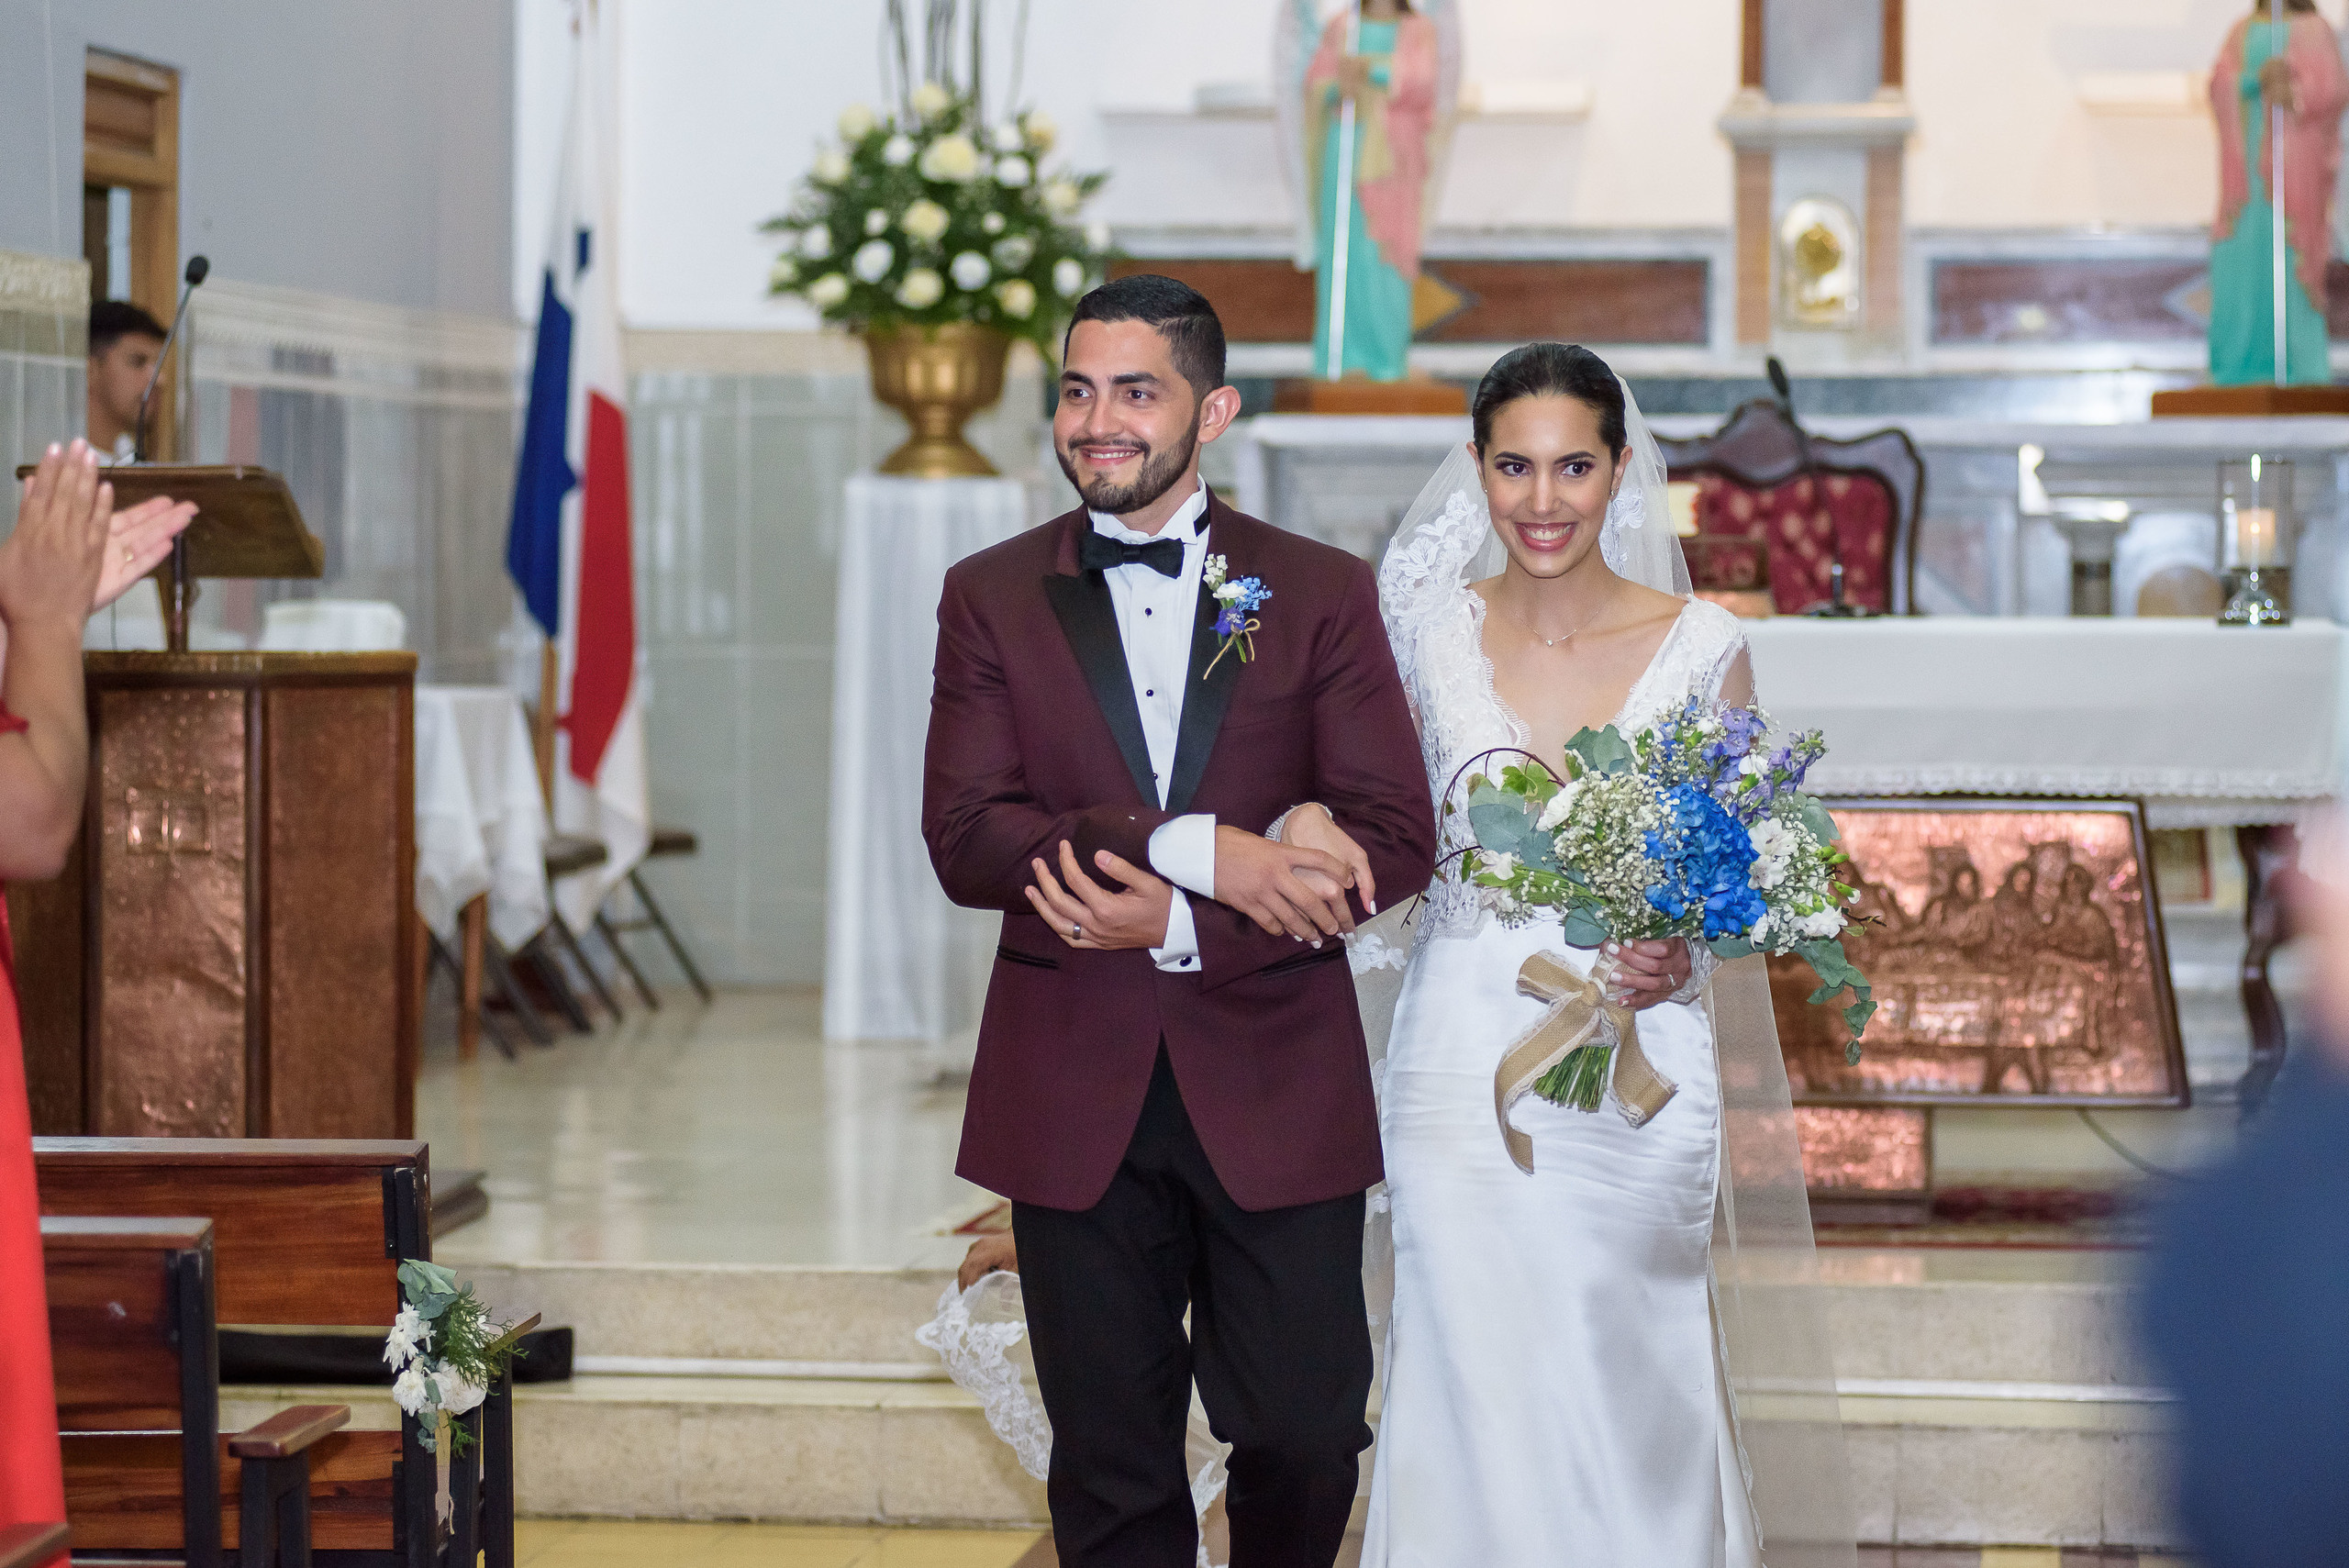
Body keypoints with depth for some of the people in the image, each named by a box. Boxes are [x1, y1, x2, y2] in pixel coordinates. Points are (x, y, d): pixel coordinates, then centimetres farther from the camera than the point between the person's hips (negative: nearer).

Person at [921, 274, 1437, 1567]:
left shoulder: (1324, 595, 3)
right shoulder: (991, 598, 5)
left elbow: (1395, 840, -5)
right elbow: (965, 839, -8)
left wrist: (1179, 924, -17)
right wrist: (1198, 848, -20)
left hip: (1275, 1084, 0)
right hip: (1075, 1095, 1)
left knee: (1307, 1436, 2)